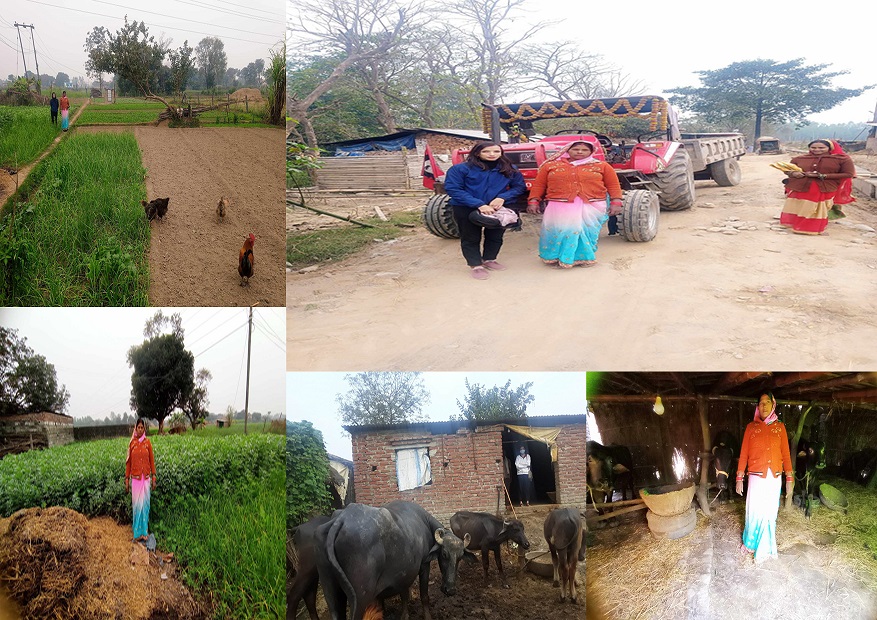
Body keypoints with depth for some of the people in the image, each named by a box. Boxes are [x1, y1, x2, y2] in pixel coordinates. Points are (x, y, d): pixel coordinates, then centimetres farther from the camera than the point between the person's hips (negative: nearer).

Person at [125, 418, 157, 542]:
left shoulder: (147, 442, 2)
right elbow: (128, 462, 4)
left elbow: (152, 460, 5)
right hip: (135, 478, -1)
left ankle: (145, 531, 13)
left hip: (146, 478, 1)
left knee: (145, 503, 5)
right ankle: (137, 532, 9)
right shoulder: (132, 443, 0)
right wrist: (127, 479, 1)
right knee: (137, 504, 2)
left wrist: (154, 478, 2)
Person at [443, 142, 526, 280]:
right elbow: (453, 189, -17)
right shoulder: (460, 169, -12)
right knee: (471, 238, 6)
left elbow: (519, 186, 3)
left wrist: (503, 197, -18)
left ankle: (489, 259, 37)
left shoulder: (509, 169, 0)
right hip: (467, 210, -3)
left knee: (495, 236, 15)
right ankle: (475, 266, 20)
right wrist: (479, 205, -24)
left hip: (499, 209, 3)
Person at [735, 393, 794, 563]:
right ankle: (750, 543, 23)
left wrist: (789, 478, 2)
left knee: (770, 513, 8)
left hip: (774, 478, 2)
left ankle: (765, 548, 22)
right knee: (754, 512, 2)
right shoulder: (751, 427, 2)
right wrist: (739, 478, -2)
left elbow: (786, 454, 6)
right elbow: (743, 454, 1)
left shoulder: (779, 427, 6)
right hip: (756, 477, -1)